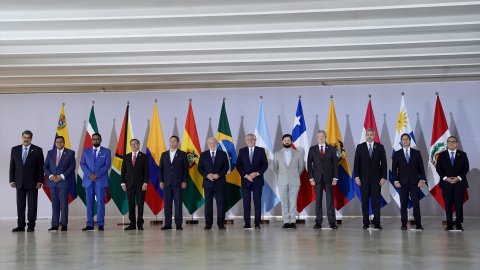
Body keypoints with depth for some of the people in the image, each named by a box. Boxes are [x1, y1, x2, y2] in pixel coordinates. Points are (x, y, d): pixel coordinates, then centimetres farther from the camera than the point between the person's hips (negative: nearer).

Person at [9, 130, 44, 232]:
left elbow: (41, 167, -1)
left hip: (32, 183, -2)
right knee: (20, 205, 4)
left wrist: (40, 181, -6)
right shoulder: (15, 150, 8)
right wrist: (12, 181, 2)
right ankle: (21, 225, 9)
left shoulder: (37, 150, 0)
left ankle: (31, 225, 7)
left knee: (32, 205, 1)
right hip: (19, 182, 3)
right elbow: (12, 166, 9)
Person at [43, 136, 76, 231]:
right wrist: (51, 176, -7)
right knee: (54, 204, 4)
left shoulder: (70, 153, 4)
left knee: (64, 204, -3)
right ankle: (55, 225, 6)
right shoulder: (50, 153, 13)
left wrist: (62, 176, -12)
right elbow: (45, 166, 10)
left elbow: (72, 167, -3)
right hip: (52, 182, 3)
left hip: (63, 182, -3)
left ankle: (64, 225, 1)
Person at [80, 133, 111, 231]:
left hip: (101, 181, -2)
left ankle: (100, 224, -1)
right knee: (89, 202, 2)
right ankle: (89, 224, 5)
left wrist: (97, 175, -12)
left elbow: (107, 165, -2)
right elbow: (83, 164, 6)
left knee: (100, 202, -4)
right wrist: (90, 175, -10)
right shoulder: (86, 151, 14)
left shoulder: (106, 151, 7)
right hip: (88, 180, 2)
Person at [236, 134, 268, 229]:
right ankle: (247, 223, 3)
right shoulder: (242, 151, 9)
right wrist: (246, 175, -9)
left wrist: (257, 173, -11)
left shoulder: (261, 150, 7)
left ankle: (257, 223, 2)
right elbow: (238, 166, 4)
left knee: (257, 202, -2)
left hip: (257, 180, -1)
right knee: (246, 202, 0)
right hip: (245, 180, 1)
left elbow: (265, 165, 3)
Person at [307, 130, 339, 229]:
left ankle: (332, 222, -2)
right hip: (317, 178, 1)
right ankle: (318, 222, 5)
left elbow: (335, 164, 5)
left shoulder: (331, 149, 6)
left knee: (330, 199, -3)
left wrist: (335, 178, -3)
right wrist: (311, 178, -4)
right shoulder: (312, 149, 7)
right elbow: (309, 164, 5)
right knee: (318, 200, 2)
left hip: (328, 178, -1)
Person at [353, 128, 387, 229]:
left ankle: (377, 222, 4)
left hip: (376, 178, 0)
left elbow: (383, 163, 4)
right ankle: (366, 223, 8)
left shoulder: (380, 147, 5)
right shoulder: (360, 147, 5)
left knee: (376, 200, -1)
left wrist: (383, 177, -3)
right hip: (364, 178, 0)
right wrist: (357, 176, -6)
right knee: (365, 201, 2)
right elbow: (356, 163, 3)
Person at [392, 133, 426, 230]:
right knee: (403, 204, 1)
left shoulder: (416, 153, 9)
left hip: (415, 182, 0)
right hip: (402, 183, 0)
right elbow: (394, 168, 5)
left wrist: (422, 179, -4)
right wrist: (396, 180, -6)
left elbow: (421, 167, 7)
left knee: (416, 204, -2)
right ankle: (404, 224, 6)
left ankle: (418, 224, 4)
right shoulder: (397, 154, 8)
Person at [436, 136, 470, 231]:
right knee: (448, 205, 1)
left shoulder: (462, 155, 9)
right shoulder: (442, 155, 10)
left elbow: (466, 168, 4)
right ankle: (449, 224, 6)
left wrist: (459, 177, -11)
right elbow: (438, 168, 4)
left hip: (459, 183, 0)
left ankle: (459, 223, 8)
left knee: (459, 204, -2)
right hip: (446, 184, 0)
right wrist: (445, 178, -10)